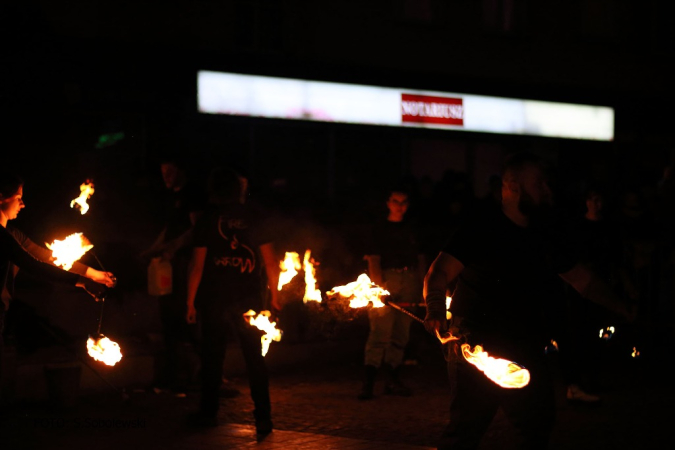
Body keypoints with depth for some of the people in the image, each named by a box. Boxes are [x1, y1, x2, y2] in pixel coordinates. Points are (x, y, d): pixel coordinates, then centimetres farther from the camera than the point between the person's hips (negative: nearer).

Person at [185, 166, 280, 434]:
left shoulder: (208, 219, -5)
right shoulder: (255, 218, 1)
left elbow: (197, 264, -6)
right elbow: (270, 261, 1)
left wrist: (191, 301, 0)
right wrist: (273, 294, 12)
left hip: (215, 299, -1)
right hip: (249, 299, 2)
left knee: (213, 356, 11)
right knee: (255, 357, 6)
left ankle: (208, 412, 19)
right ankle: (263, 417, 2)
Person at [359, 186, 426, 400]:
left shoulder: (411, 230, 18)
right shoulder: (380, 228, 5)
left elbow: (420, 259, 19)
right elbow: (373, 259, -3)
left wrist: (421, 285, 9)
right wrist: (378, 284, -15)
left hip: (409, 280, 5)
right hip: (387, 280, -5)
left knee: (401, 333, 6)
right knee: (380, 332, -13)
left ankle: (393, 380, 13)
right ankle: (369, 382, -15)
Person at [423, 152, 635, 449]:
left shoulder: (547, 237, 12)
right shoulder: (481, 231, -9)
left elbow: (583, 280, 22)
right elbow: (439, 273, -16)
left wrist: (623, 309, 15)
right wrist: (436, 312, -35)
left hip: (527, 354, 7)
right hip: (477, 352, -7)